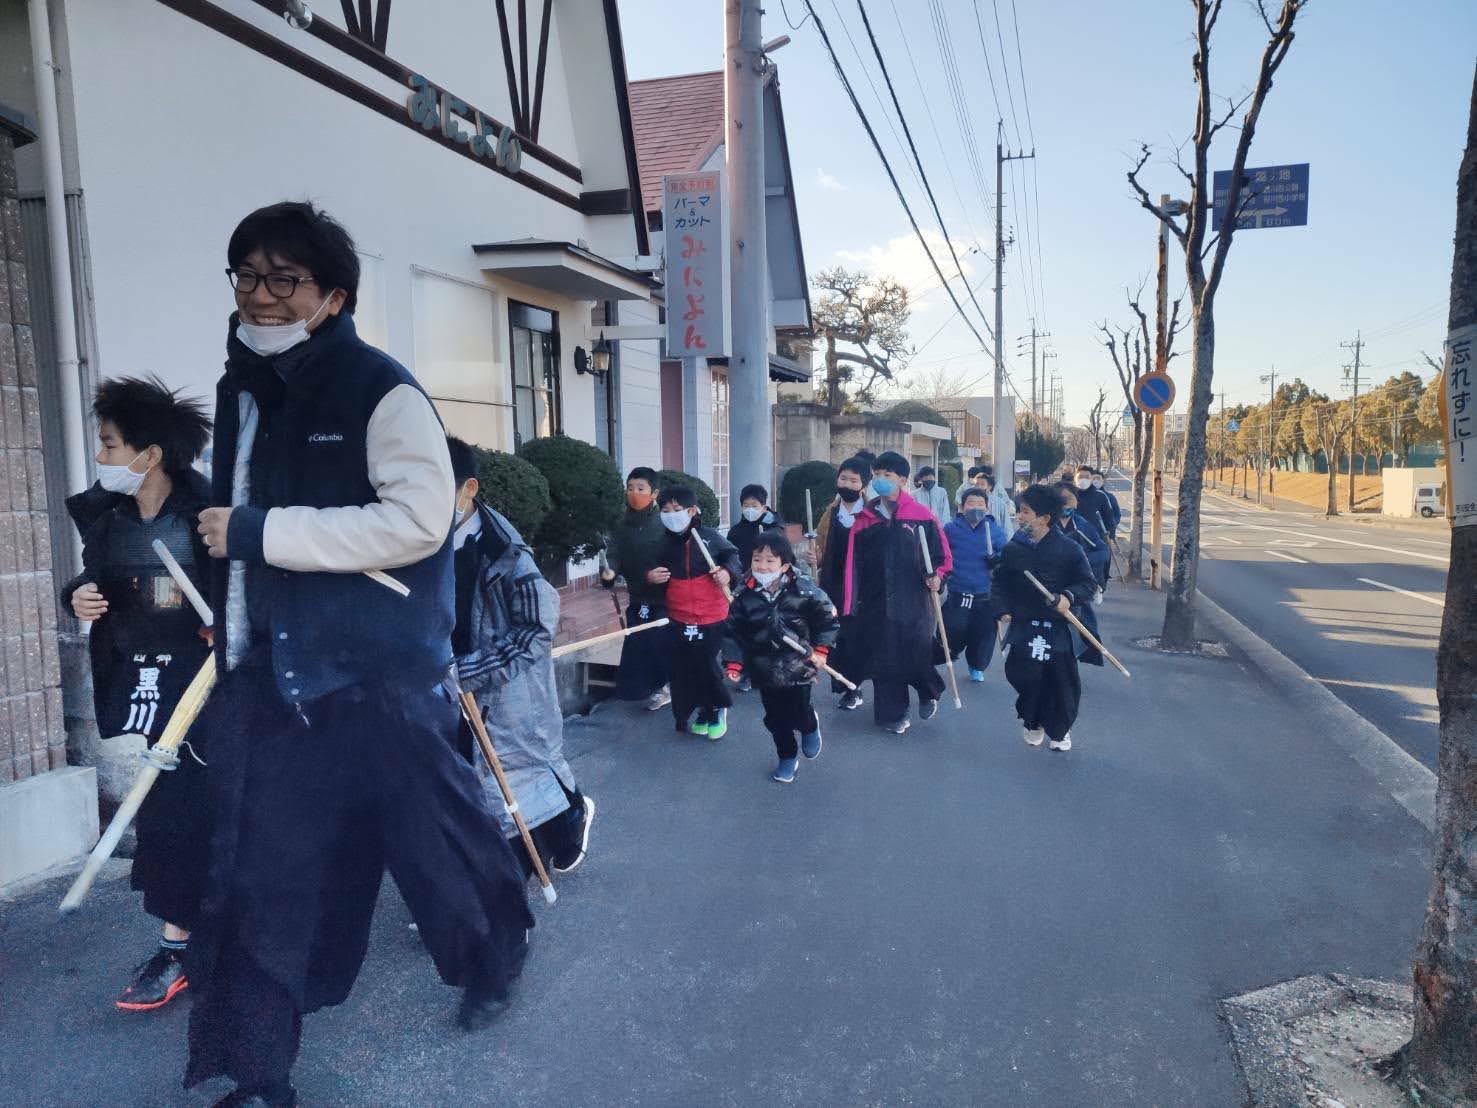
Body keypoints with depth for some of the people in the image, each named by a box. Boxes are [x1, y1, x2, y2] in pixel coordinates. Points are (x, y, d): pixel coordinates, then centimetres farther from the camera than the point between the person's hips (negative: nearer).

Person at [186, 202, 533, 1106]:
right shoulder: (242, 390, 14)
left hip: (376, 677, -6)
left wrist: (261, 531, -21)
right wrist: (217, 585, 15)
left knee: (435, 837, 11)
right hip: (262, 675, 7)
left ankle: (498, 953, 41)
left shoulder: (379, 387, -10)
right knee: (257, 880, 8)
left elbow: (419, 519, -22)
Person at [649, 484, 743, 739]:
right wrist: (650, 577, -7)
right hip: (678, 619, 3)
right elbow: (655, 574, 14)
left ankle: (718, 709, 31)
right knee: (684, 670, 7)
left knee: (710, 667, 3)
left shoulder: (709, 536, -9)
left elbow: (732, 556, 4)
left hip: (712, 618, -3)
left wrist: (728, 572, -15)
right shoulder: (664, 543, 0)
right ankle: (700, 712, 30)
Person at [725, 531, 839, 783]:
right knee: (775, 718, 11)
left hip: (798, 668, -2)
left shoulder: (803, 591, -15)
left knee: (799, 714, 2)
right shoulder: (745, 596, -9)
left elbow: (827, 618, -2)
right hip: (766, 670, 2)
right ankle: (787, 757, 35)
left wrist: (820, 649, -5)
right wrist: (734, 663, -8)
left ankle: (810, 727, 40)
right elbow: (735, 633, -1)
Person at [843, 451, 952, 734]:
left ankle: (929, 694, 32)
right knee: (884, 656, 5)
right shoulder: (865, 519, 6)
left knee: (917, 655, -1)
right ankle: (894, 713, 22)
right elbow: (854, 564, 4)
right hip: (876, 602, 3)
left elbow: (942, 553, 5)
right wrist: (852, 604, 0)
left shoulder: (921, 515, -2)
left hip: (915, 600, -2)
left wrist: (935, 575, -14)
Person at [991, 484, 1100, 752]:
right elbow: (1000, 584, 11)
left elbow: (1087, 583, -2)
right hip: (1023, 626, 2)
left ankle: (1060, 730, 30)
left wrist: (1070, 597, -19)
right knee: (1022, 676, -7)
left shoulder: (1069, 549, -7)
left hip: (1058, 628, -2)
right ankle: (1033, 723, 21)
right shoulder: (1013, 549, 1)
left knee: (1062, 682, 4)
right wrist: (1003, 609, -2)